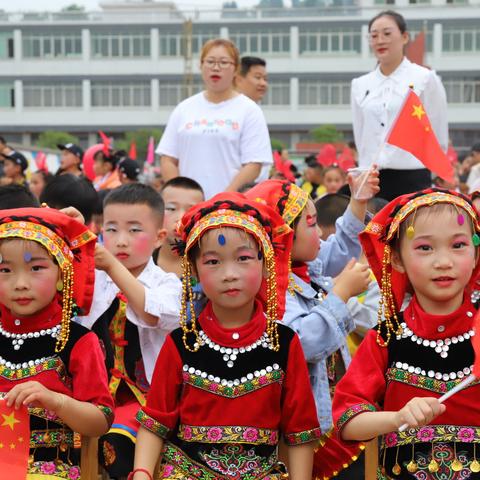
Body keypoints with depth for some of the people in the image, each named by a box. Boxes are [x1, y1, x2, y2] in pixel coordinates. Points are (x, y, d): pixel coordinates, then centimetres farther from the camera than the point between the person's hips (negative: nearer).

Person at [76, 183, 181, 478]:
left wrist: (114, 267, -30)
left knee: (115, 443, -29)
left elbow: (152, 314, -22)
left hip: (143, 394, -3)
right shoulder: (94, 279, 9)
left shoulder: (166, 284, -1)